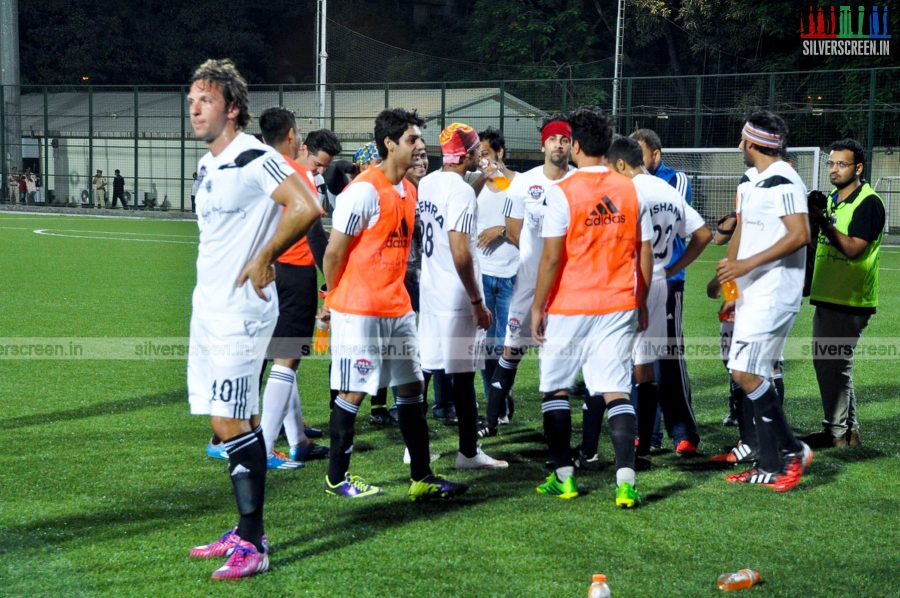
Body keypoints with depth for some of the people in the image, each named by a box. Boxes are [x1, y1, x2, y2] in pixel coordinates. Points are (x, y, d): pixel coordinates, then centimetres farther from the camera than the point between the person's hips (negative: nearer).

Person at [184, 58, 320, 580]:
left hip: (240, 311, -9)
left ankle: (253, 546, -3)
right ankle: (246, 532, 22)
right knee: (228, 422, 13)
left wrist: (264, 259, -17)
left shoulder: (254, 158, -14)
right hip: (207, 307, 9)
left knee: (235, 424, -9)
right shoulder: (208, 166, 15)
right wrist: (211, 290, 17)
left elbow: (306, 208, -26)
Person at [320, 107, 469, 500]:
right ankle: (336, 477, 15)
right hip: (359, 310, -8)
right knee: (353, 392, 0)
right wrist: (333, 300, 1)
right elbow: (334, 251, -12)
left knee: (411, 387, 9)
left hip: (397, 307, 8)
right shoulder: (364, 190, -16)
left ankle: (422, 478, 15)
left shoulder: (409, 189, 11)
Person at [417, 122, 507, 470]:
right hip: (457, 298, -8)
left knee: (425, 366, 13)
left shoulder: (427, 183, 7)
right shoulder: (462, 191, -18)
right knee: (462, 374, 0)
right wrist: (477, 302, -18)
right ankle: (468, 452, 8)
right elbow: (460, 253, -23)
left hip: (429, 291, 8)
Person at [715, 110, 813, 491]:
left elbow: (800, 235, -23)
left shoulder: (782, 182, -14)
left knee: (746, 374, -14)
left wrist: (748, 263, -24)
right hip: (753, 295, 10)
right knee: (755, 376, 10)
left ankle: (793, 450, -2)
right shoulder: (756, 183, 17)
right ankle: (769, 467, 16)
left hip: (773, 296, -10)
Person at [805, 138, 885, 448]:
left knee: (835, 366, -7)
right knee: (824, 363, 14)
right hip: (827, 296, 10)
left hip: (850, 301, -10)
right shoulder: (831, 200, 15)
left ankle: (837, 433, 2)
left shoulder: (868, 203, -13)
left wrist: (822, 221, -25)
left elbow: (852, 248, -23)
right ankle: (849, 431, 23)